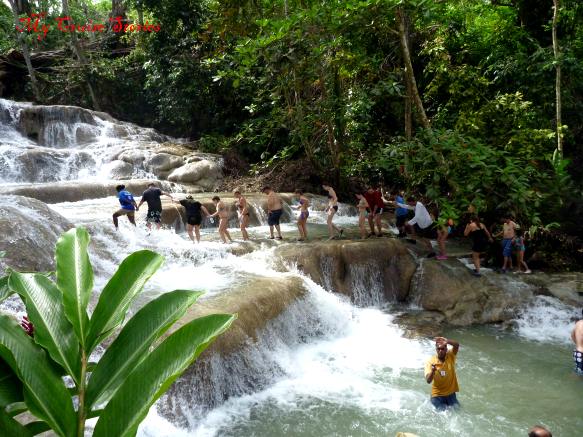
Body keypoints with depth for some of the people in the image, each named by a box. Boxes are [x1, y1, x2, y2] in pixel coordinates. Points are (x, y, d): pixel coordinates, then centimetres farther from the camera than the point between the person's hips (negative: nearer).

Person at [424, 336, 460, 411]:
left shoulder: (450, 356, -6)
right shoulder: (430, 361, -12)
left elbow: (457, 345, -26)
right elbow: (428, 381, -19)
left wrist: (447, 341, -47)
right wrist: (432, 371, -40)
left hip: (451, 394, 2)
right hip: (437, 395, -2)